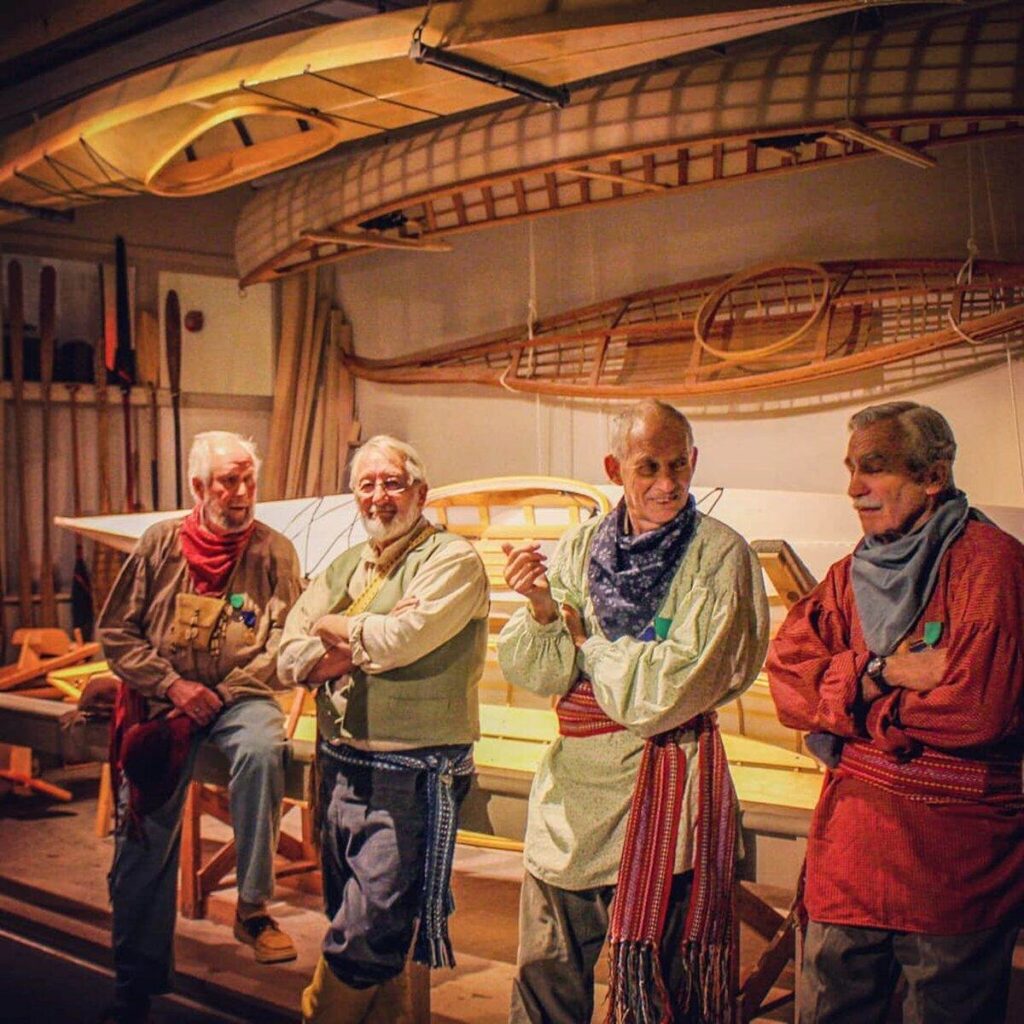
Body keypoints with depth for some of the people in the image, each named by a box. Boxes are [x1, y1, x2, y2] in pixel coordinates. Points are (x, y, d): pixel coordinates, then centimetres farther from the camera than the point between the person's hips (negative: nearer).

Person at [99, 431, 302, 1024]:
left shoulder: (274, 551, 0)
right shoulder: (161, 543, 3)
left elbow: (285, 642, -4)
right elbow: (116, 632, 3)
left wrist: (218, 694, -13)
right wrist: (173, 686, -9)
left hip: (240, 696, -1)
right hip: (160, 700, 2)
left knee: (263, 749, -36)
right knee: (144, 845, -1)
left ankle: (254, 908, -21)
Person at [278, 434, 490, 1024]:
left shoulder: (452, 560, -6)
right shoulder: (345, 567, 15)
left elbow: (400, 639, -21)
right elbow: (292, 658, 6)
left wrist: (331, 628, -3)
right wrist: (365, 642, -12)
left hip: (409, 779, -7)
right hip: (342, 769, 7)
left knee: (363, 941, -6)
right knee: (360, 927, 15)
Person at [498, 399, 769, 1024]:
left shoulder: (720, 556, -10)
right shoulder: (581, 548, 5)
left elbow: (678, 684, -16)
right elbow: (536, 673, 1)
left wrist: (586, 641, -4)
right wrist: (542, 610, -19)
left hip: (661, 783, -4)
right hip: (572, 784, 5)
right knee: (544, 972, 13)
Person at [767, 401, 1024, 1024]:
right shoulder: (853, 574, 11)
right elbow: (789, 679, 0)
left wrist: (857, 693, -8)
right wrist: (885, 674, -16)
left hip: (956, 856, -6)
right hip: (849, 840, 6)